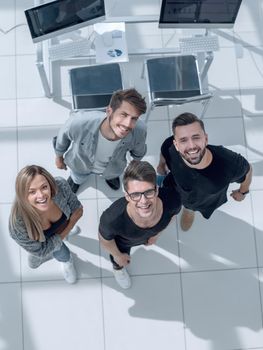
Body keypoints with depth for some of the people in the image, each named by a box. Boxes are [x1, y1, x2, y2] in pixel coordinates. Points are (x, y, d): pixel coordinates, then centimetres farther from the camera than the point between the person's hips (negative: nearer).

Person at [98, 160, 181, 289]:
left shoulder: (172, 199, -43)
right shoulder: (112, 219, -49)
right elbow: (104, 239, -23)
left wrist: (157, 233, 4)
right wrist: (118, 256, -3)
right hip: (123, 241, -2)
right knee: (120, 260, 33)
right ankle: (117, 268, 69)